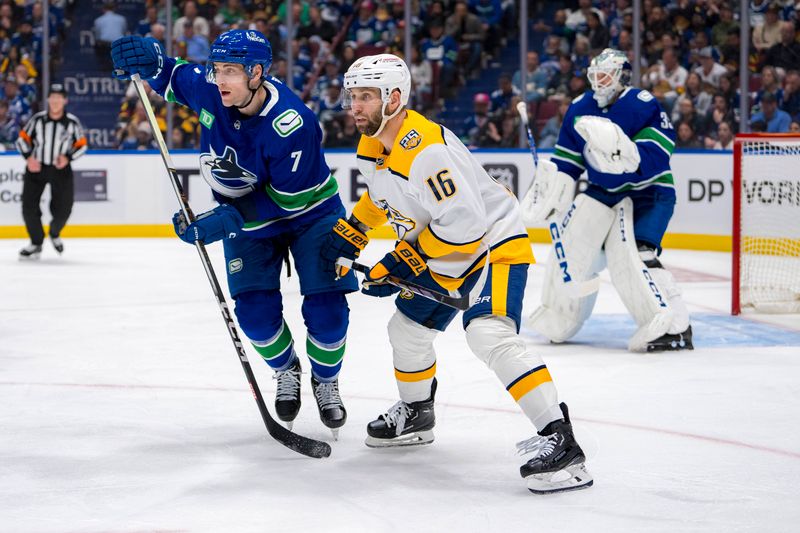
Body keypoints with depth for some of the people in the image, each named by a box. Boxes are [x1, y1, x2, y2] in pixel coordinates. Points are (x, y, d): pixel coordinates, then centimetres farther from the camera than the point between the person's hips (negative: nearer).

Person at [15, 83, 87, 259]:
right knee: (29, 206, -9)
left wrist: (68, 157, -14)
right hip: (36, 167, 0)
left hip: (61, 170, 0)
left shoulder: (72, 122, -5)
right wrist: (29, 157, -12)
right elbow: (22, 139, 3)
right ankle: (36, 243, 8)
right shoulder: (37, 119, -4)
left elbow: (82, 145, 3)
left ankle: (54, 233, 31)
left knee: (62, 209, -2)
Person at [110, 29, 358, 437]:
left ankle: (325, 381, 19)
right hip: (248, 212, 4)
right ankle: (286, 373, 24)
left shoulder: (291, 124, -35)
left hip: (309, 209, -4)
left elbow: (287, 199, -29)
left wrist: (225, 219, -33)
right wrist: (146, 59, -22)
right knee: (255, 308, -7)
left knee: (326, 307, -11)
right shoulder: (210, 90, -19)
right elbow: (169, 74, 2)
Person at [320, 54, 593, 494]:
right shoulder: (372, 146, 1)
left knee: (489, 335, -29)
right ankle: (415, 415, 45)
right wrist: (347, 236, 17)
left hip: (494, 244, -10)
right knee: (407, 327, 19)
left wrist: (400, 266, -24)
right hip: (442, 254, 10)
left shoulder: (425, 149, -30)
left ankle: (559, 441, -33)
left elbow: (464, 225, -32)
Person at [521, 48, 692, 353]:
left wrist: (620, 148, -41)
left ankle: (674, 327, -26)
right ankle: (560, 317, 26)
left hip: (647, 192, -7)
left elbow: (653, 161, -28)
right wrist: (548, 194, -2)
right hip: (602, 190, 7)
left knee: (628, 252, -25)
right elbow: (565, 166, 10)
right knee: (568, 235, 4)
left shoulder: (643, 106, -18)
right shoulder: (580, 110, 3)